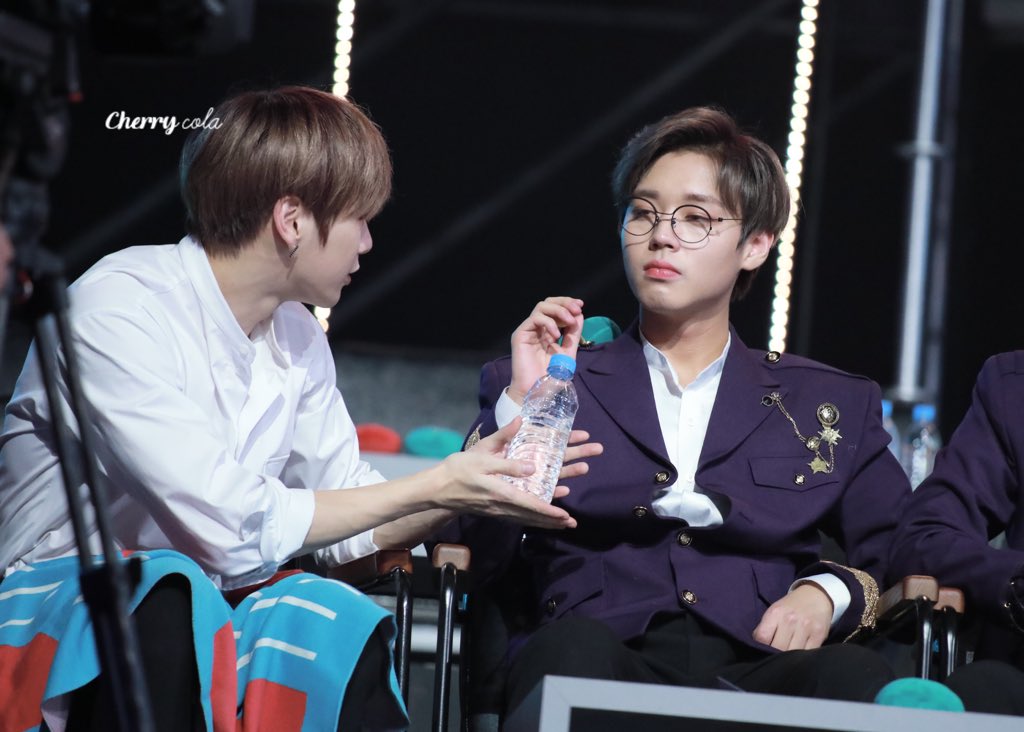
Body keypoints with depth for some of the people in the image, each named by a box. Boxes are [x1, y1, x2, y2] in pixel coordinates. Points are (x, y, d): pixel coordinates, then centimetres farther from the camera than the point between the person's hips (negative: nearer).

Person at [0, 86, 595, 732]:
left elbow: (346, 525, 15)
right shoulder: (120, 308, -18)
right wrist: (433, 489, -15)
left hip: (203, 607, 6)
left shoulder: (299, 339, 8)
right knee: (170, 589, -37)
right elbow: (234, 528, -23)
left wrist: (479, 476, 1)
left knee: (332, 616, -25)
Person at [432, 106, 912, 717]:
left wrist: (831, 592, 1)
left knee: (858, 679, -34)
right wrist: (521, 407, -1)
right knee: (574, 646, -37)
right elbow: (468, 557, 9)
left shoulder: (832, 407, 23)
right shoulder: (537, 386, 20)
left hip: (757, 671, 1)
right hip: (596, 669, 0)